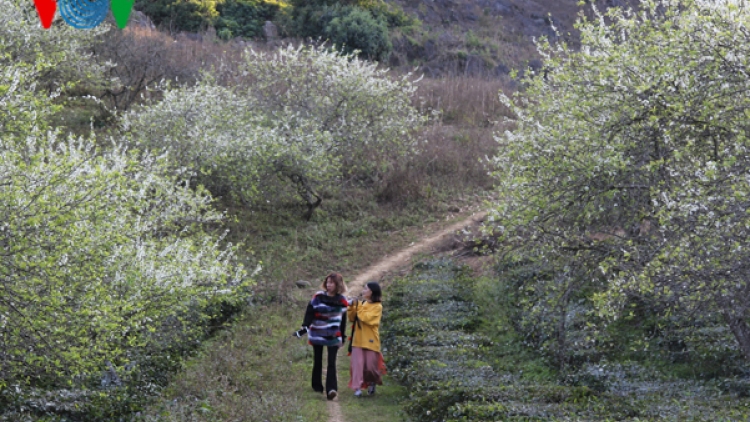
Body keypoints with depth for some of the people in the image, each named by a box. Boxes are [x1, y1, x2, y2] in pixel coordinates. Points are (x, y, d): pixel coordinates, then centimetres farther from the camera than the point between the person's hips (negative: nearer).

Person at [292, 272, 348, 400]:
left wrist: (343, 337, 13)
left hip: (333, 336, 0)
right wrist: (304, 328, -20)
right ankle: (317, 386, 24)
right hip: (317, 334, 0)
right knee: (317, 361, 10)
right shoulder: (318, 297, -5)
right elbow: (309, 313, -8)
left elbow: (343, 320, 10)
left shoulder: (342, 301, 1)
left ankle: (331, 389, -20)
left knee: (331, 363, -11)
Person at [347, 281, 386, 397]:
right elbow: (352, 318, 7)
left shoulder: (377, 306, -7)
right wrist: (351, 308, -8)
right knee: (358, 363, -5)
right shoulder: (360, 303, 7)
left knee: (370, 365, 5)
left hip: (370, 341, -3)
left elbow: (367, 318, -20)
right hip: (358, 340, 3)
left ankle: (372, 383, 32)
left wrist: (358, 308, -16)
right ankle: (357, 388, -4)